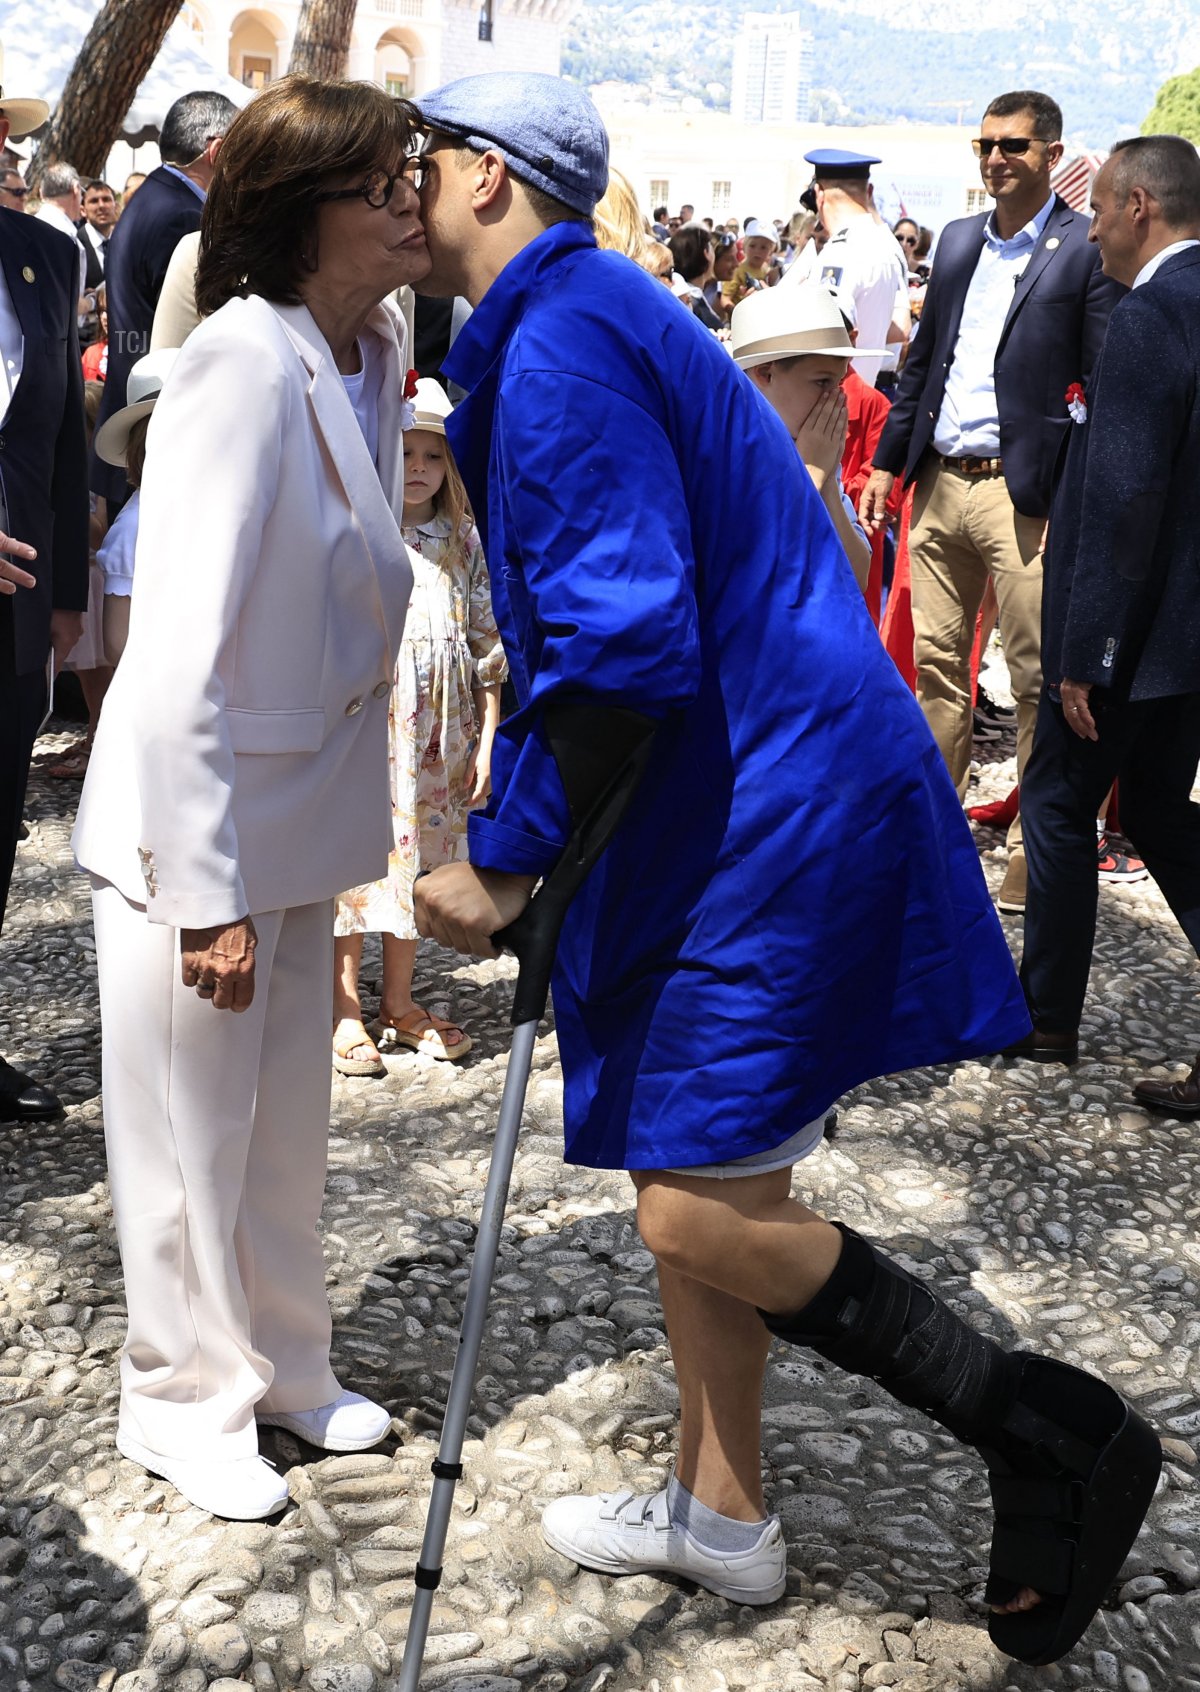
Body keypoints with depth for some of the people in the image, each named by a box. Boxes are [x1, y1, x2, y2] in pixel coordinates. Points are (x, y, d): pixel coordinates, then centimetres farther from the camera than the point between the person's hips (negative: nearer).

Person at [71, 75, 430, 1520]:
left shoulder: (370, 354, 1)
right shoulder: (244, 362, -23)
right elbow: (184, 656, -26)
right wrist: (207, 893, -23)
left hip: (300, 813, 8)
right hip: (189, 826, -7)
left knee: (287, 1120, 20)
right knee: (190, 1138, 10)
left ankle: (282, 1369, 40)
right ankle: (186, 1402, 31)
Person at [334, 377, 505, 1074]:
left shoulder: (463, 542, 8)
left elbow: (487, 647, 9)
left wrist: (488, 740, 4)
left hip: (437, 738, 4)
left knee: (417, 859, 11)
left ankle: (399, 1002, 24)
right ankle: (345, 1008, 12)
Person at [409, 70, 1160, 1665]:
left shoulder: (563, 338, -15)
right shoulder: (587, 318, 19)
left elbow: (625, 646, -25)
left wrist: (503, 860, -16)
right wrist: (537, 845, 25)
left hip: (771, 817, -11)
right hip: (720, 815, 11)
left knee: (704, 1215, -9)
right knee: (689, 1181, 17)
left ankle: (1049, 1430, 4)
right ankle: (721, 1515, 32)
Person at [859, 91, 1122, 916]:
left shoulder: (1087, 248, -5)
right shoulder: (958, 240, 14)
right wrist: (888, 461, 16)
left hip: (1025, 493, -6)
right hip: (941, 484, 6)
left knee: (1038, 677, -1)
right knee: (937, 659, 13)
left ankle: (1034, 847, 9)